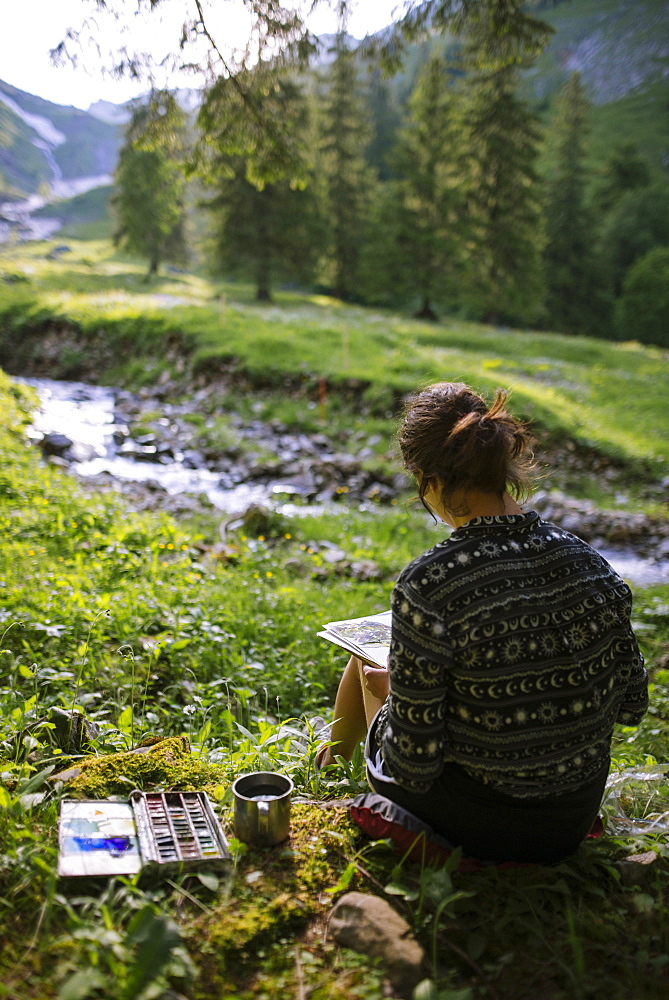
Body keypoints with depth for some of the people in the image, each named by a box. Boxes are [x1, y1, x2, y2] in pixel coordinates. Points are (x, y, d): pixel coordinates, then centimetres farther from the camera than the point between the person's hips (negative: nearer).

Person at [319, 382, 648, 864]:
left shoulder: (428, 586, -28)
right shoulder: (589, 562, -11)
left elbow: (413, 767, -22)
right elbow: (632, 705, 2)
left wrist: (386, 695, -2)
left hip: (476, 823, -5)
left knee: (365, 660, 22)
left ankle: (333, 761, 56)